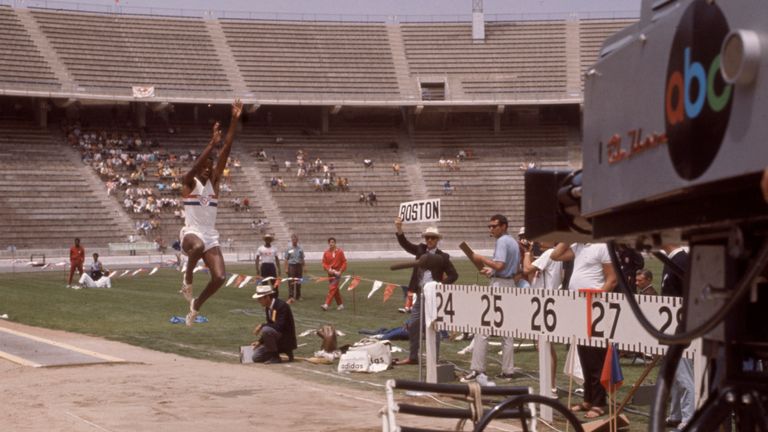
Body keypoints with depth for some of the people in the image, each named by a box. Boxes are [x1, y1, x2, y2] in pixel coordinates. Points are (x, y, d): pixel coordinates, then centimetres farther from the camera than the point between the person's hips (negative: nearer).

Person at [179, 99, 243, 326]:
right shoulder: (189, 183, 1)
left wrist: (234, 121, -8)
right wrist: (212, 143, -32)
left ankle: (196, 305, 16)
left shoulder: (214, 182, 11)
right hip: (191, 232, -5)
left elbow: (225, 153, 1)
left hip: (211, 236, 5)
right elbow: (197, 164, -21)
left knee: (219, 277, -12)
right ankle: (187, 279, -14)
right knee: (198, 246, -43)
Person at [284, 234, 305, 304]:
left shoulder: (300, 249, 6)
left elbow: (302, 259, 11)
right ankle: (291, 297, -9)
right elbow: (286, 259, 1)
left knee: (298, 282, 9)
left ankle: (298, 296, 19)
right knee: (291, 283, -7)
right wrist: (286, 268, -5)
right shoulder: (289, 249, -1)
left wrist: (303, 268, 8)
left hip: (299, 266, 3)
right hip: (291, 266, -3)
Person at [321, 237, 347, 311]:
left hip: (337, 273, -5)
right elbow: (324, 263, 5)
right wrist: (328, 269, -14)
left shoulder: (339, 252, -5)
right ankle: (340, 305, 23)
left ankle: (326, 305, -21)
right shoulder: (326, 253, 4)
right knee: (335, 289, 11)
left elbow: (344, 262, -2)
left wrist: (340, 271, -11)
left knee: (332, 288, -14)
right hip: (330, 273, 5)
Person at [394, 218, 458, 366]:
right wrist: (399, 229, -18)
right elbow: (405, 244, -4)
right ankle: (412, 357, 18)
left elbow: (454, 275, 1)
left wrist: (442, 284, -14)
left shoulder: (443, 257, -2)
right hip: (420, 294, 4)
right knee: (413, 325, 8)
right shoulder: (420, 250, 8)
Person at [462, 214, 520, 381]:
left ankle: (477, 369, -14)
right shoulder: (514, 242, 18)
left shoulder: (502, 241, -12)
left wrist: (481, 258, -13)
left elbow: (499, 265, -23)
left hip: (499, 285, -10)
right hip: (511, 284, 10)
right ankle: (508, 370, 9)